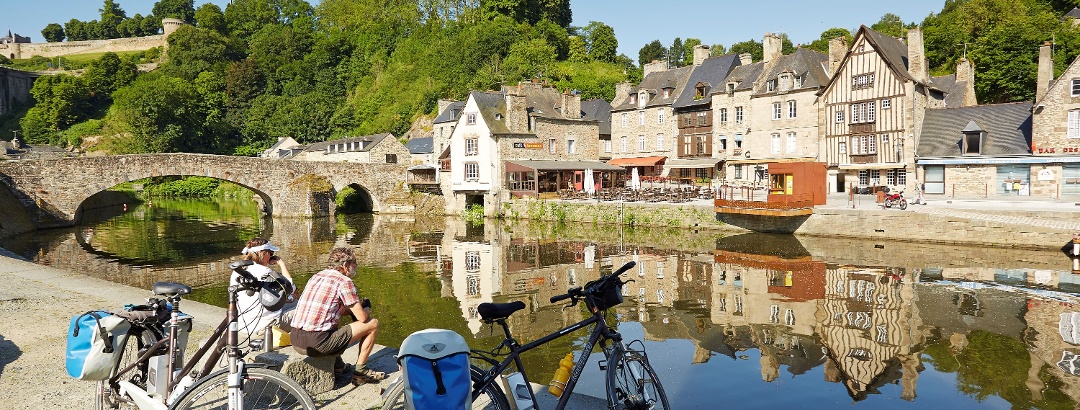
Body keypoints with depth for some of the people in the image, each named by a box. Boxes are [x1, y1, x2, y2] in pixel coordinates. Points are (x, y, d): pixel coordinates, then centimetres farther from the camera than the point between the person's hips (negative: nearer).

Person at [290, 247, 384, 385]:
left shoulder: (316, 277, 18)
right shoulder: (344, 281, -6)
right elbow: (362, 317, -5)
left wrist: (352, 309, 24)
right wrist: (366, 309, 18)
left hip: (296, 342, 8)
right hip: (317, 344, -8)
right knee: (373, 324, 4)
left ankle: (336, 365, 33)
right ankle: (360, 372, 12)